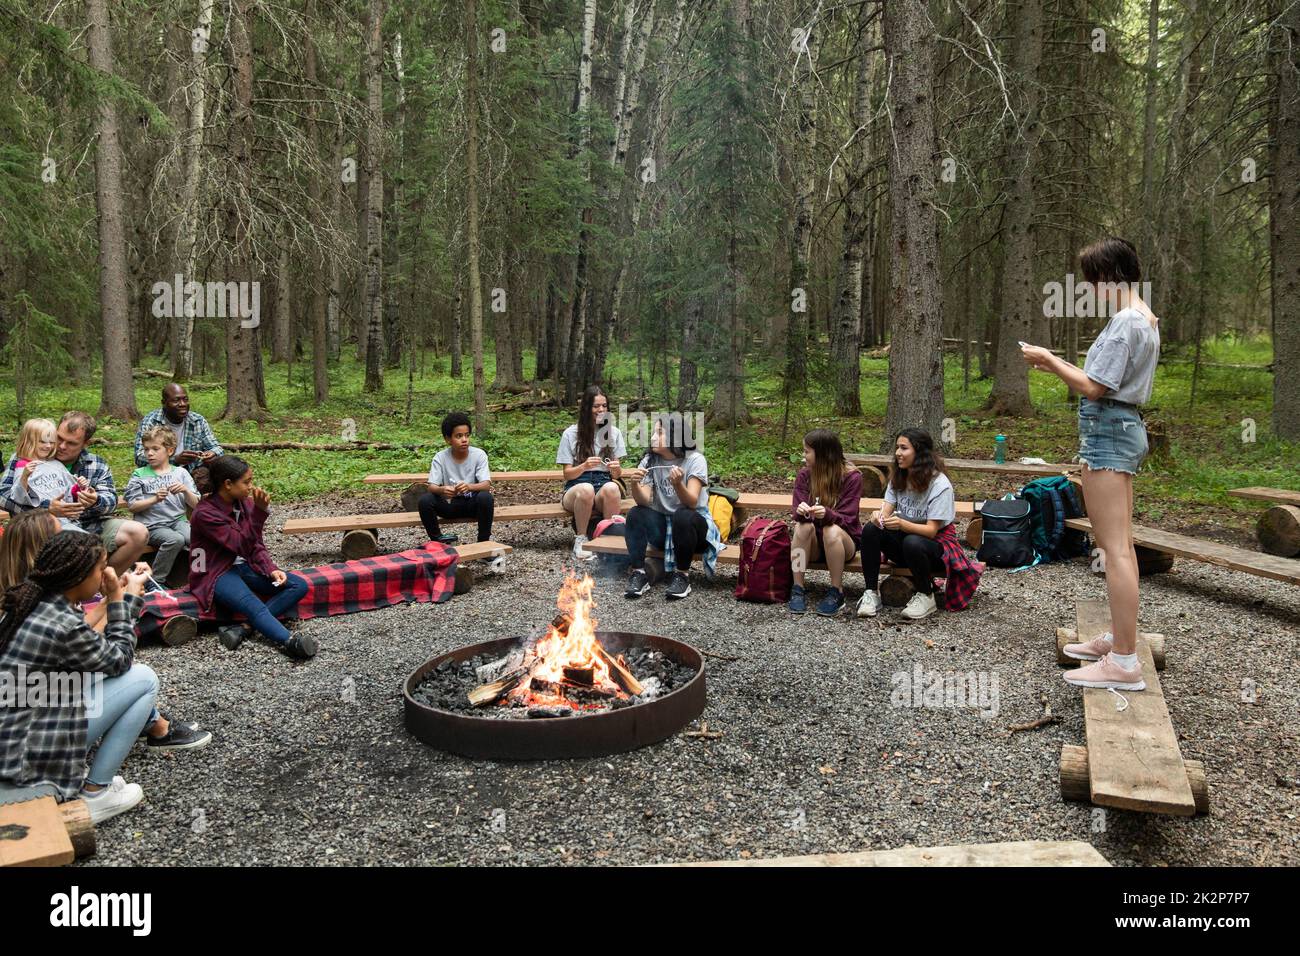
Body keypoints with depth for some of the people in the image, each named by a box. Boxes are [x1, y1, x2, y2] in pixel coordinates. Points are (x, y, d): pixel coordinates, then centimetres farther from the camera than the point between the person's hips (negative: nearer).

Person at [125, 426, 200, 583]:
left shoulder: (180, 473, 12)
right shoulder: (139, 475, 8)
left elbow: (195, 504, 8)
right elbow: (132, 506, 1)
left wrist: (186, 490, -11)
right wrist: (155, 499, -14)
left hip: (178, 521, 2)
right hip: (153, 525, -2)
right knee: (175, 539, -33)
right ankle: (156, 581, -19)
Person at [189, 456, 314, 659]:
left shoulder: (245, 504, 3)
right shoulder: (205, 513, -17)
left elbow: (256, 546, 8)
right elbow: (242, 546, -22)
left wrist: (272, 570, -11)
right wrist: (260, 511, -29)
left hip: (243, 567, 8)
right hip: (216, 574, -7)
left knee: (299, 585, -13)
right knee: (254, 606, -36)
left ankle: (244, 628, -26)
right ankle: (291, 642, -57)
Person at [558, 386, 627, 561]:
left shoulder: (614, 432, 10)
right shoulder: (571, 434, 4)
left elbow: (617, 474, 9)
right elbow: (567, 474, 2)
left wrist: (616, 469, -15)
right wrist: (584, 466, -19)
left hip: (604, 482, 1)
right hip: (576, 487, -1)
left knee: (611, 488, -37)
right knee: (586, 489, -39)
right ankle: (580, 539, -20)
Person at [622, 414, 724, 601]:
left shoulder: (695, 460, -13)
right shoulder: (650, 460, -1)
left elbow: (691, 503, -25)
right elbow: (644, 501, -14)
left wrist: (677, 484, -45)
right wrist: (634, 484, -35)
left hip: (693, 524, -4)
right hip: (662, 525, 4)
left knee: (682, 516, -35)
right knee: (635, 514, -22)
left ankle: (682, 576, -20)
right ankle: (638, 574, -19)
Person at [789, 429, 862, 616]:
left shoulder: (852, 476, -13)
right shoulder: (804, 474, -3)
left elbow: (846, 518, -19)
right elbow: (796, 511, -10)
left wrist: (827, 514, -41)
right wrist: (801, 512, -36)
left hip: (843, 540, -2)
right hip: (812, 544, 3)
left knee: (832, 530, -36)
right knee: (803, 526, -30)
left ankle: (836, 593, -20)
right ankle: (797, 589, -23)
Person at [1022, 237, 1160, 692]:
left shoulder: (1125, 322, -17)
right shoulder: (1144, 318, 15)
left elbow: (1093, 387, -18)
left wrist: (1050, 360, -7)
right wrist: (1058, 365, 10)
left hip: (1107, 432, -11)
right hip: (1126, 428, 11)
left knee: (1114, 547, -10)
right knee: (1120, 542, 16)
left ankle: (1124, 663, -7)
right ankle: (1119, 637, 27)